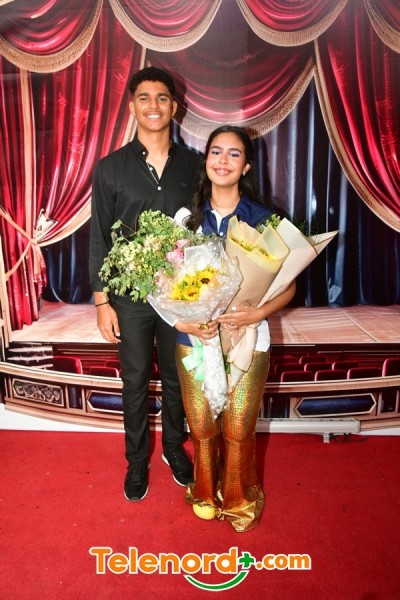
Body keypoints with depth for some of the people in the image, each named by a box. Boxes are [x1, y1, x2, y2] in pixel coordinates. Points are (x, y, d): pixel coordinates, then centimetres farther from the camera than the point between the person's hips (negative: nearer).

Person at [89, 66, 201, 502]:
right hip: (131, 297, -1)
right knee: (135, 383, 13)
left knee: (176, 379, 16)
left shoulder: (192, 165, 2)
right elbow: (99, 240, -2)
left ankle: (174, 446, 41)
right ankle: (137, 459, 36)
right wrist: (102, 302, -5)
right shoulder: (110, 169, -3)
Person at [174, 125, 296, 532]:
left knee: (239, 430, 11)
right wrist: (183, 320, -16)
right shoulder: (186, 217, 0)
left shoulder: (263, 220, -5)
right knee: (201, 427, 15)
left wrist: (258, 313, -21)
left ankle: (239, 499, 41)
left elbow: (288, 285, -4)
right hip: (194, 339, 2)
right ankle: (205, 492, 45)